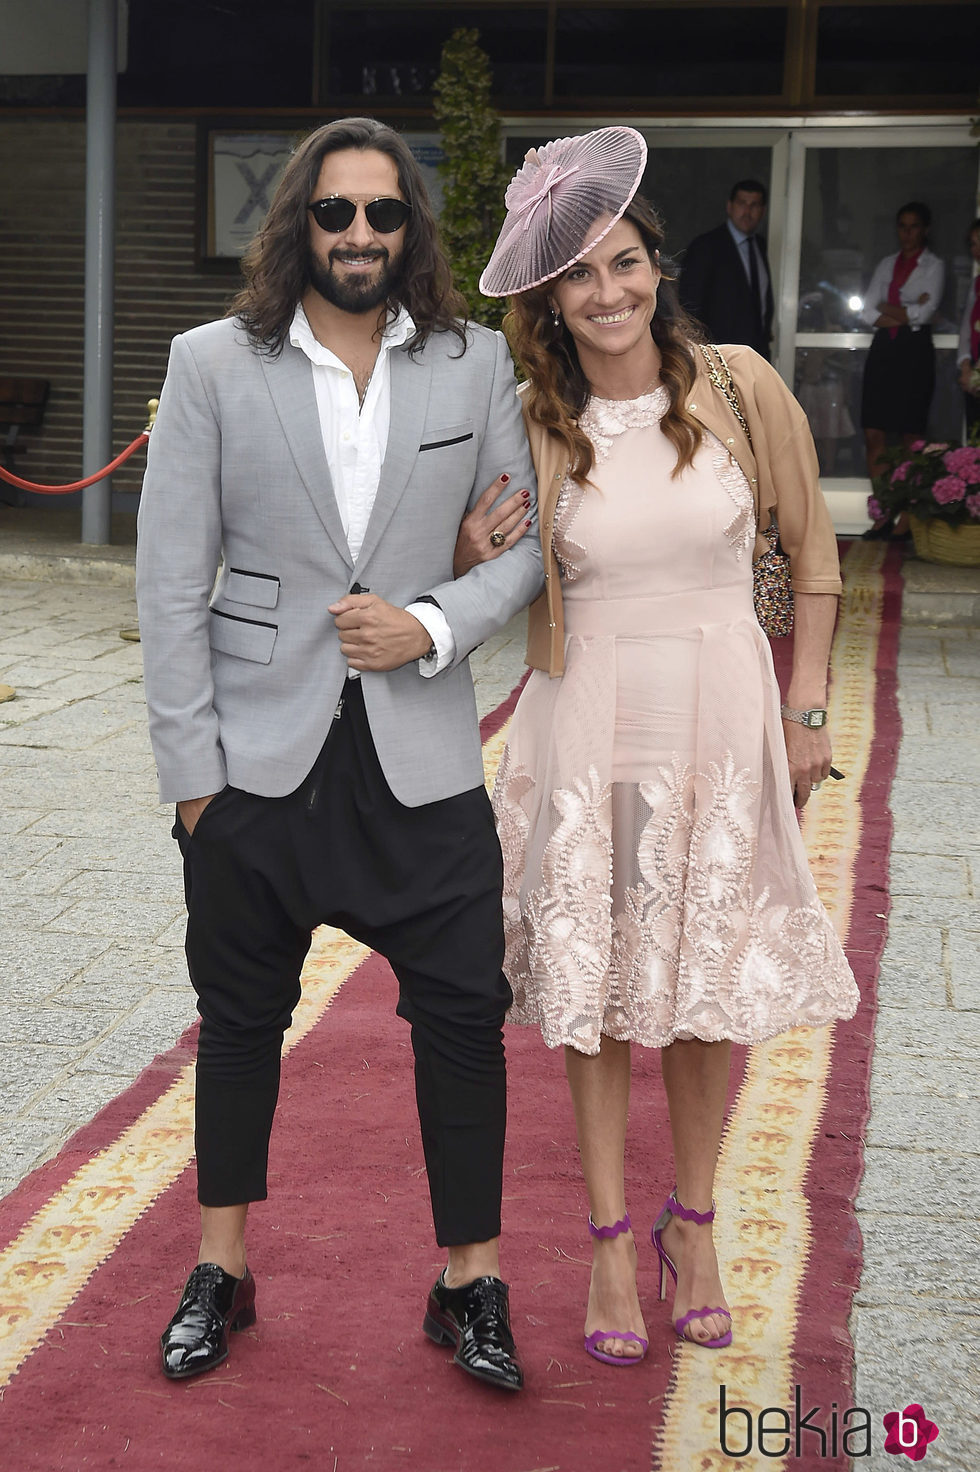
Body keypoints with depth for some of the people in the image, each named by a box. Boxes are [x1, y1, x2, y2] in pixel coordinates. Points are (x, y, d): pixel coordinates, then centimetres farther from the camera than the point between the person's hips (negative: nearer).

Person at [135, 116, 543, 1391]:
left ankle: (472, 1281, 19)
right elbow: (171, 581, -2)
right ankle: (222, 1267, 30)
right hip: (260, 749, 0)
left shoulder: (475, 363, 2)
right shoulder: (214, 364, -1)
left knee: (464, 1011, 2)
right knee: (241, 1013, 12)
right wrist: (191, 766, -6)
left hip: (421, 754, 1)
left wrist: (437, 624, -12)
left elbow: (533, 537, 6)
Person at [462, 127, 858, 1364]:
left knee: (712, 980, 8)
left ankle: (693, 1225, 28)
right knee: (596, 981, 7)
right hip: (589, 724, 0)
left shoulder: (740, 389, -5)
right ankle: (609, 1239, 21)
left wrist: (806, 711, 2)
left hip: (724, 716, 0)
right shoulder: (534, 428, -3)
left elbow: (812, 551, 4)